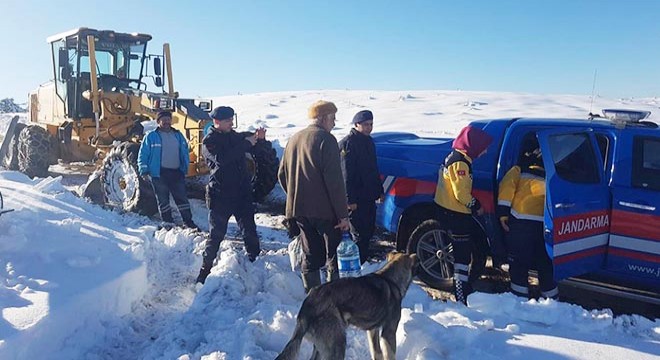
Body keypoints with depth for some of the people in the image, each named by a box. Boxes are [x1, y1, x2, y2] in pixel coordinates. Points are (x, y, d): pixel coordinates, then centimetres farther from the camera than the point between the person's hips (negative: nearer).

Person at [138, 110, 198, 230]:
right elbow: (142, 155, -1)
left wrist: (185, 168, 13)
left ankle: (188, 222, 11)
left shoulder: (178, 135, 13)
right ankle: (167, 222, 15)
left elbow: (185, 153, 19)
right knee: (163, 199, 5)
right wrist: (144, 171, -6)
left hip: (176, 173, 4)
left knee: (182, 197, 5)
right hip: (159, 174, -3)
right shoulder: (151, 136, -1)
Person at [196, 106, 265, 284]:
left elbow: (249, 146, 21)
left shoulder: (233, 135, 9)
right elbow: (221, 159, -28)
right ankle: (205, 270, 16)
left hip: (242, 193, 6)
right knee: (216, 234, 3)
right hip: (220, 195, -6)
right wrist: (246, 143, -28)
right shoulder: (209, 141, -10)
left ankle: (255, 260, 24)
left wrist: (257, 138, -2)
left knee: (250, 230, 10)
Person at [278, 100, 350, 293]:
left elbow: (282, 175, 19)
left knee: (310, 256, 13)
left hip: (299, 210, 7)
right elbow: (334, 181, -18)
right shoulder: (326, 139, -11)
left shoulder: (294, 139, 13)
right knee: (335, 255, 4)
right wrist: (343, 214, -16)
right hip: (324, 210, -7)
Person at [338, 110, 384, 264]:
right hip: (356, 199, -9)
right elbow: (346, 175, -19)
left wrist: (379, 190, 21)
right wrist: (350, 199, -22)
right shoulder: (347, 144, -14)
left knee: (369, 230, 14)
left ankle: (363, 259, 28)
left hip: (369, 197, 9)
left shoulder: (368, 141, 14)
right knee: (359, 234, -4)